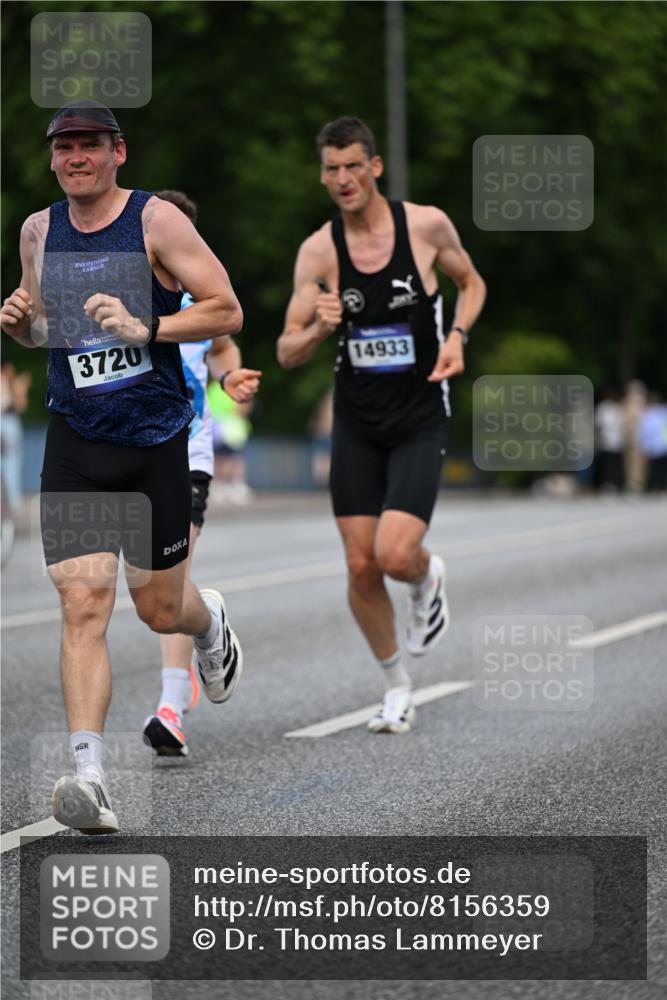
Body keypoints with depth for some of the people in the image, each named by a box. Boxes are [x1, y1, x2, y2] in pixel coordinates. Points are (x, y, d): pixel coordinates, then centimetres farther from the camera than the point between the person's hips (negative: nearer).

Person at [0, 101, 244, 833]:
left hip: (155, 440, -2)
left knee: (159, 609, 11)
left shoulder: (156, 220, -7)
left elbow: (227, 311, -8)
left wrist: (145, 328, -21)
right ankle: (88, 774, -19)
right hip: (75, 443, 2)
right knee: (83, 604, -13)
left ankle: (210, 622, 49)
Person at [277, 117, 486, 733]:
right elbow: (286, 353, -4)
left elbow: (471, 282, 12)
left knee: (395, 554, -18)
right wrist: (319, 328, -25)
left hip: (420, 422, -2)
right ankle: (397, 687, 22)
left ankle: (428, 578, 20)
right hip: (356, 422, 2)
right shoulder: (318, 251, -5)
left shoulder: (427, 225, -8)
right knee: (360, 567, 0)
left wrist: (457, 336, -7)